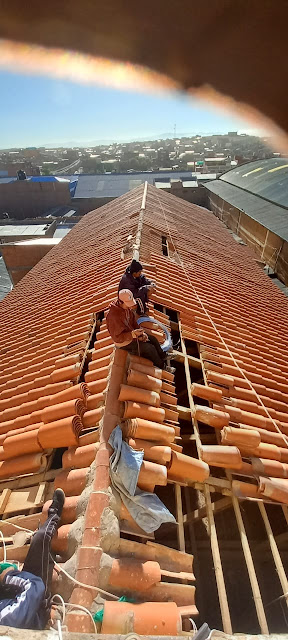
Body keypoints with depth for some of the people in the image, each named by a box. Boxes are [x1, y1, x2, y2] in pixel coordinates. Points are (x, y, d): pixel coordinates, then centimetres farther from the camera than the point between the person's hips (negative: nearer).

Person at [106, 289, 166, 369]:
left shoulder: (127, 308, -7)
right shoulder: (113, 315, -34)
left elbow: (134, 323, 7)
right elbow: (117, 337, -29)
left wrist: (141, 333, -7)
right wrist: (133, 334, -36)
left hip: (131, 334, 9)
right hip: (124, 342, -8)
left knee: (153, 339, 9)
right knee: (150, 348, -10)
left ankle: (164, 359, 30)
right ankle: (161, 367, 14)